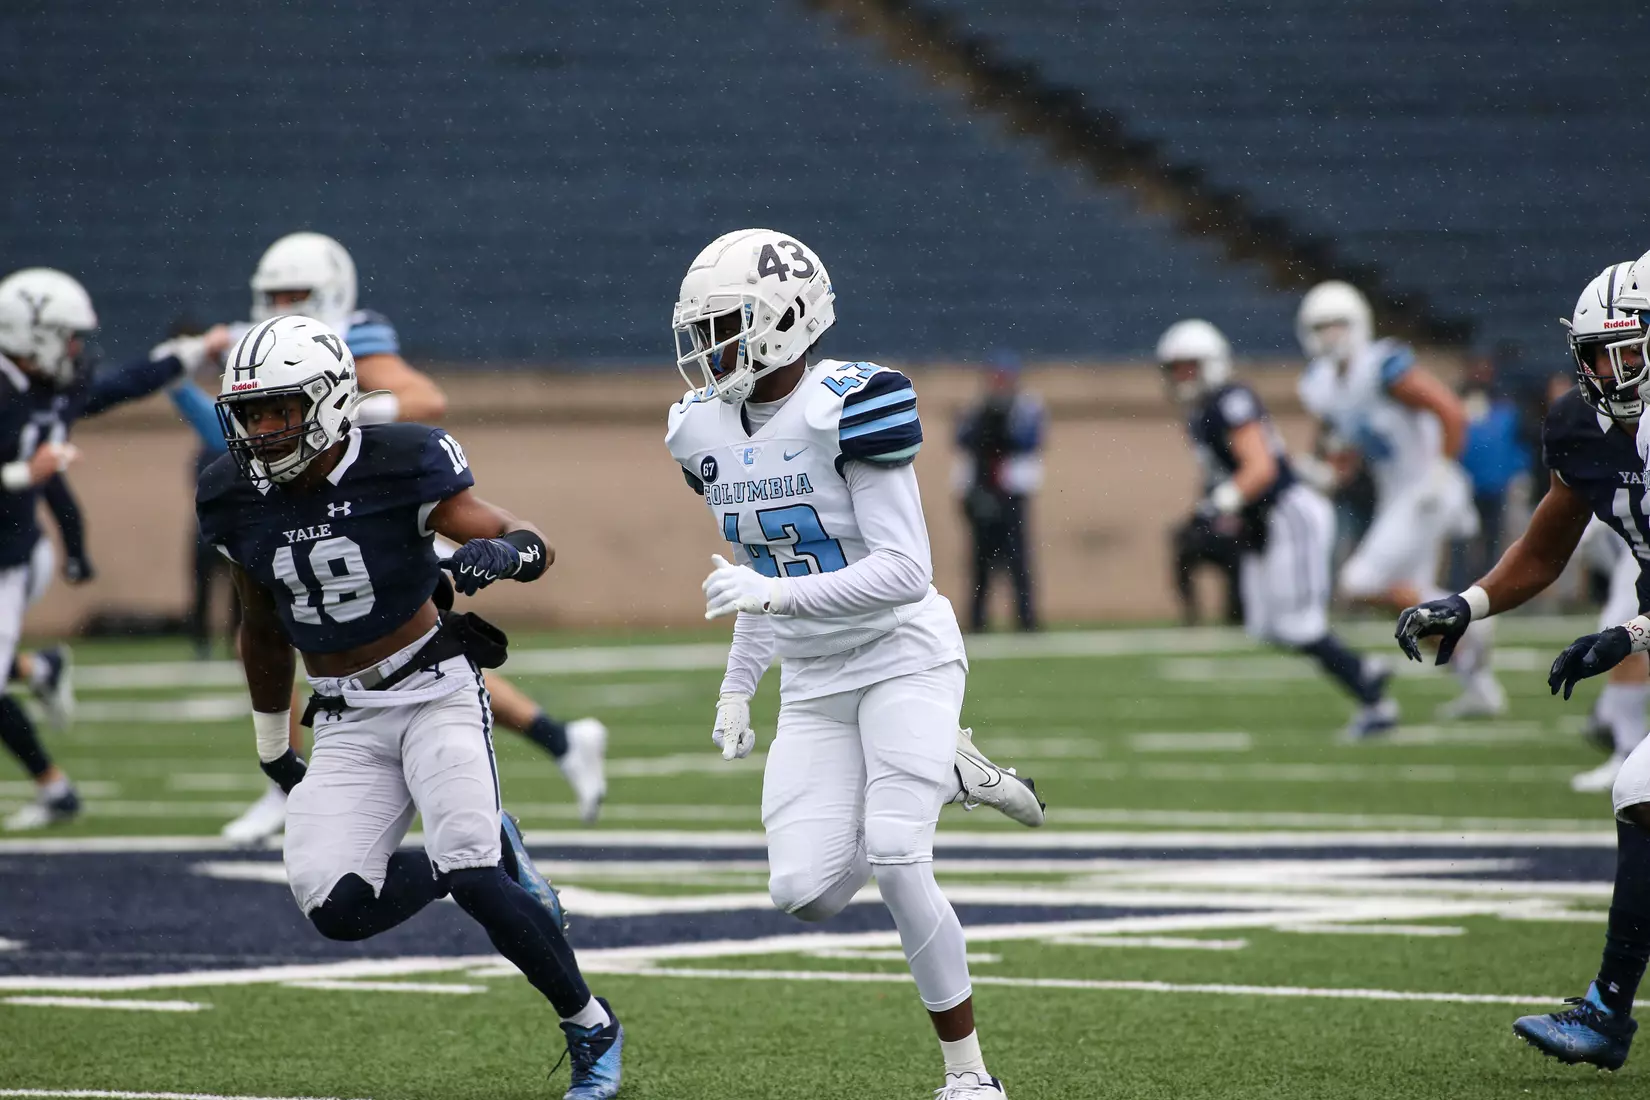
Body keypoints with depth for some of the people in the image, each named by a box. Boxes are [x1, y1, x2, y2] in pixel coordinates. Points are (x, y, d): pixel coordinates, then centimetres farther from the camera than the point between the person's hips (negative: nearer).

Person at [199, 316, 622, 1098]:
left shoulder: (397, 467, -15)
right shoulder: (234, 499, 0)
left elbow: (530, 544, -10)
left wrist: (501, 551, -34)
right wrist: (272, 746, 23)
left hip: (434, 690, -5)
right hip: (346, 723, 5)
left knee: (469, 873, -24)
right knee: (335, 909, -15)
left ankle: (591, 1029, -2)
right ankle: (488, 853, 13)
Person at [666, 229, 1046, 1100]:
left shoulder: (846, 408, -20)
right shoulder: (706, 429, 3)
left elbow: (905, 571, -24)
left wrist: (772, 596, -31)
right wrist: (737, 688, 14)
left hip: (902, 658, -7)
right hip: (812, 684, 7)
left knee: (895, 867, -18)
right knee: (805, 893, -7)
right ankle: (949, 775, 20)